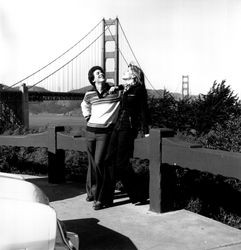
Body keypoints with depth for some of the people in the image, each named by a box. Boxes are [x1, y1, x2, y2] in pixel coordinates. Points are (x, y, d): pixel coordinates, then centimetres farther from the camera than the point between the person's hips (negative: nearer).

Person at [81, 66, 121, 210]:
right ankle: (91, 191, 31)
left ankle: (100, 198, -5)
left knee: (99, 163, -14)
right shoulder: (89, 95, 6)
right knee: (92, 163, 12)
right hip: (91, 131, 4)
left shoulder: (116, 91, -5)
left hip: (105, 132, -4)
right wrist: (87, 115, 14)